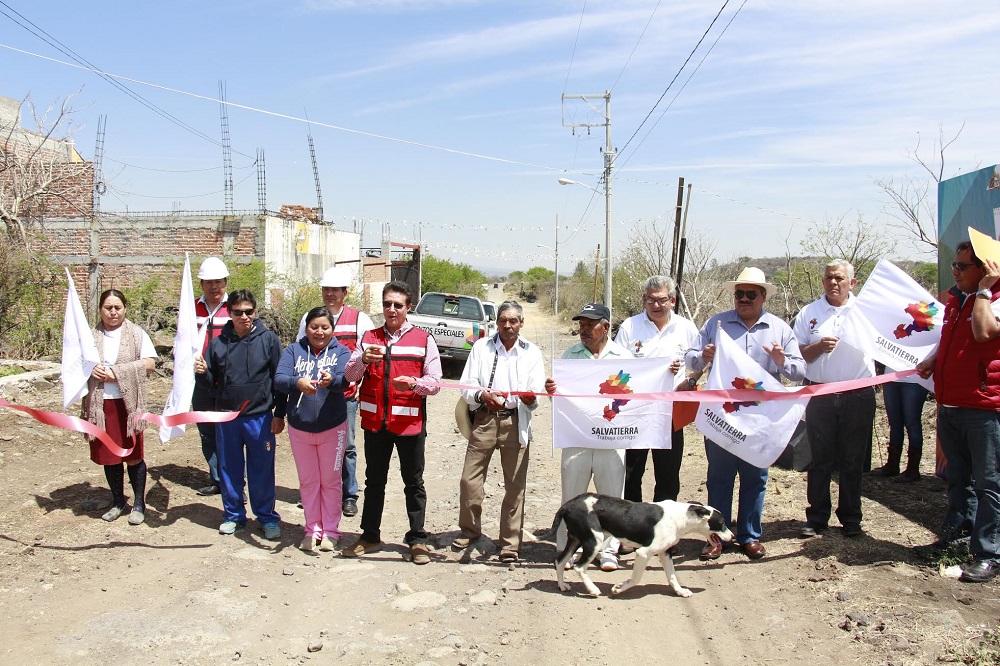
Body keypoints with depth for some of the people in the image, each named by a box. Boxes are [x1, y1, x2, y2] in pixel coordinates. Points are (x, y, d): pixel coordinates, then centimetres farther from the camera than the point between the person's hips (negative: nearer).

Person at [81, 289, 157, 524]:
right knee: (108, 456, 9)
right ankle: (117, 501, 25)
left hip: (128, 403, -3)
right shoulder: (92, 336, 9)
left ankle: (139, 504, 15)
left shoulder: (136, 334, 1)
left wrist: (118, 372, -16)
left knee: (133, 455, 2)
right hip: (100, 404, 3)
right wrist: (90, 369, -10)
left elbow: (149, 363, -7)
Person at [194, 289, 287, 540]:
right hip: (226, 417, 3)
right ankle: (233, 515, 27)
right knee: (229, 469, 12)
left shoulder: (268, 339, -3)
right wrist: (201, 373, -14)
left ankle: (267, 517, 18)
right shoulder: (218, 343, 3)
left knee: (262, 470, 5)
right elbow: (210, 383, 9)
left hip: (260, 418, -3)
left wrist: (279, 414, -4)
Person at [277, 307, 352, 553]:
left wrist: (332, 381, -43)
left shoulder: (341, 352, -1)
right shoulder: (293, 350, 1)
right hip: (299, 428, 2)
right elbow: (279, 379, -14)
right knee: (308, 481, 12)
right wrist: (297, 382, -36)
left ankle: (330, 531, 20)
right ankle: (312, 530, 25)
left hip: (332, 428, -2)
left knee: (331, 481, 8)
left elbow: (345, 379, -20)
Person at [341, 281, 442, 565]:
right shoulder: (369, 337, 8)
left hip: (409, 422, -3)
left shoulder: (423, 339, -1)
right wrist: (363, 359, -19)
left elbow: (435, 383, -4)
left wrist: (413, 383, -23)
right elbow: (350, 375, 1)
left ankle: (417, 540, 18)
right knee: (374, 481, 14)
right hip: (375, 422, 3)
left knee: (413, 483, 7)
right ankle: (370, 536, 26)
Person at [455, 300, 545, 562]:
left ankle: (510, 543, 14)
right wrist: (482, 395, -19)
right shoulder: (481, 347, 10)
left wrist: (530, 398, -22)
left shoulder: (532, 352, 10)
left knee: (515, 485, 1)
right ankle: (470, 529, 24)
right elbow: (466, 384, 2)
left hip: (516, 422, 0)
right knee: (470, 479, 0)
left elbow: (536, 392, 2)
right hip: (484, 419, 0)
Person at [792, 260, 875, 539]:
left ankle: (850, 518, 19)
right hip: (820, 395, 0)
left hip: (858, 395, 0)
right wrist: (819, 347, -12)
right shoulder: (809, 313, 8)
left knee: (853, 461, 7)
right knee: (820, 459, 5)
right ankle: (817, 518, 14)